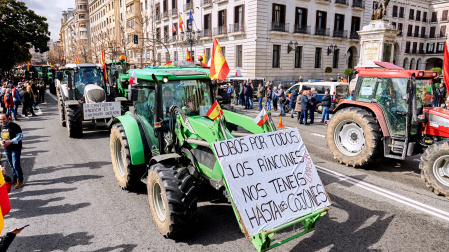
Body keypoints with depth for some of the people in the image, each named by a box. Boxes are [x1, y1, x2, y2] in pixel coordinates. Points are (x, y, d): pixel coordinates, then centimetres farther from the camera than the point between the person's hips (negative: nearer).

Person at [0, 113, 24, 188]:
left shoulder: (14, 126, -14)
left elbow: (20, 136, -16)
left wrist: (10, 142, -24)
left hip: (15, 149, -7)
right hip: (6, 149, 7)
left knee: (16, 165, -8)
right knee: (11, 165, 16)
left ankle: (20, 181, 5)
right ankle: (14, 179, 29)